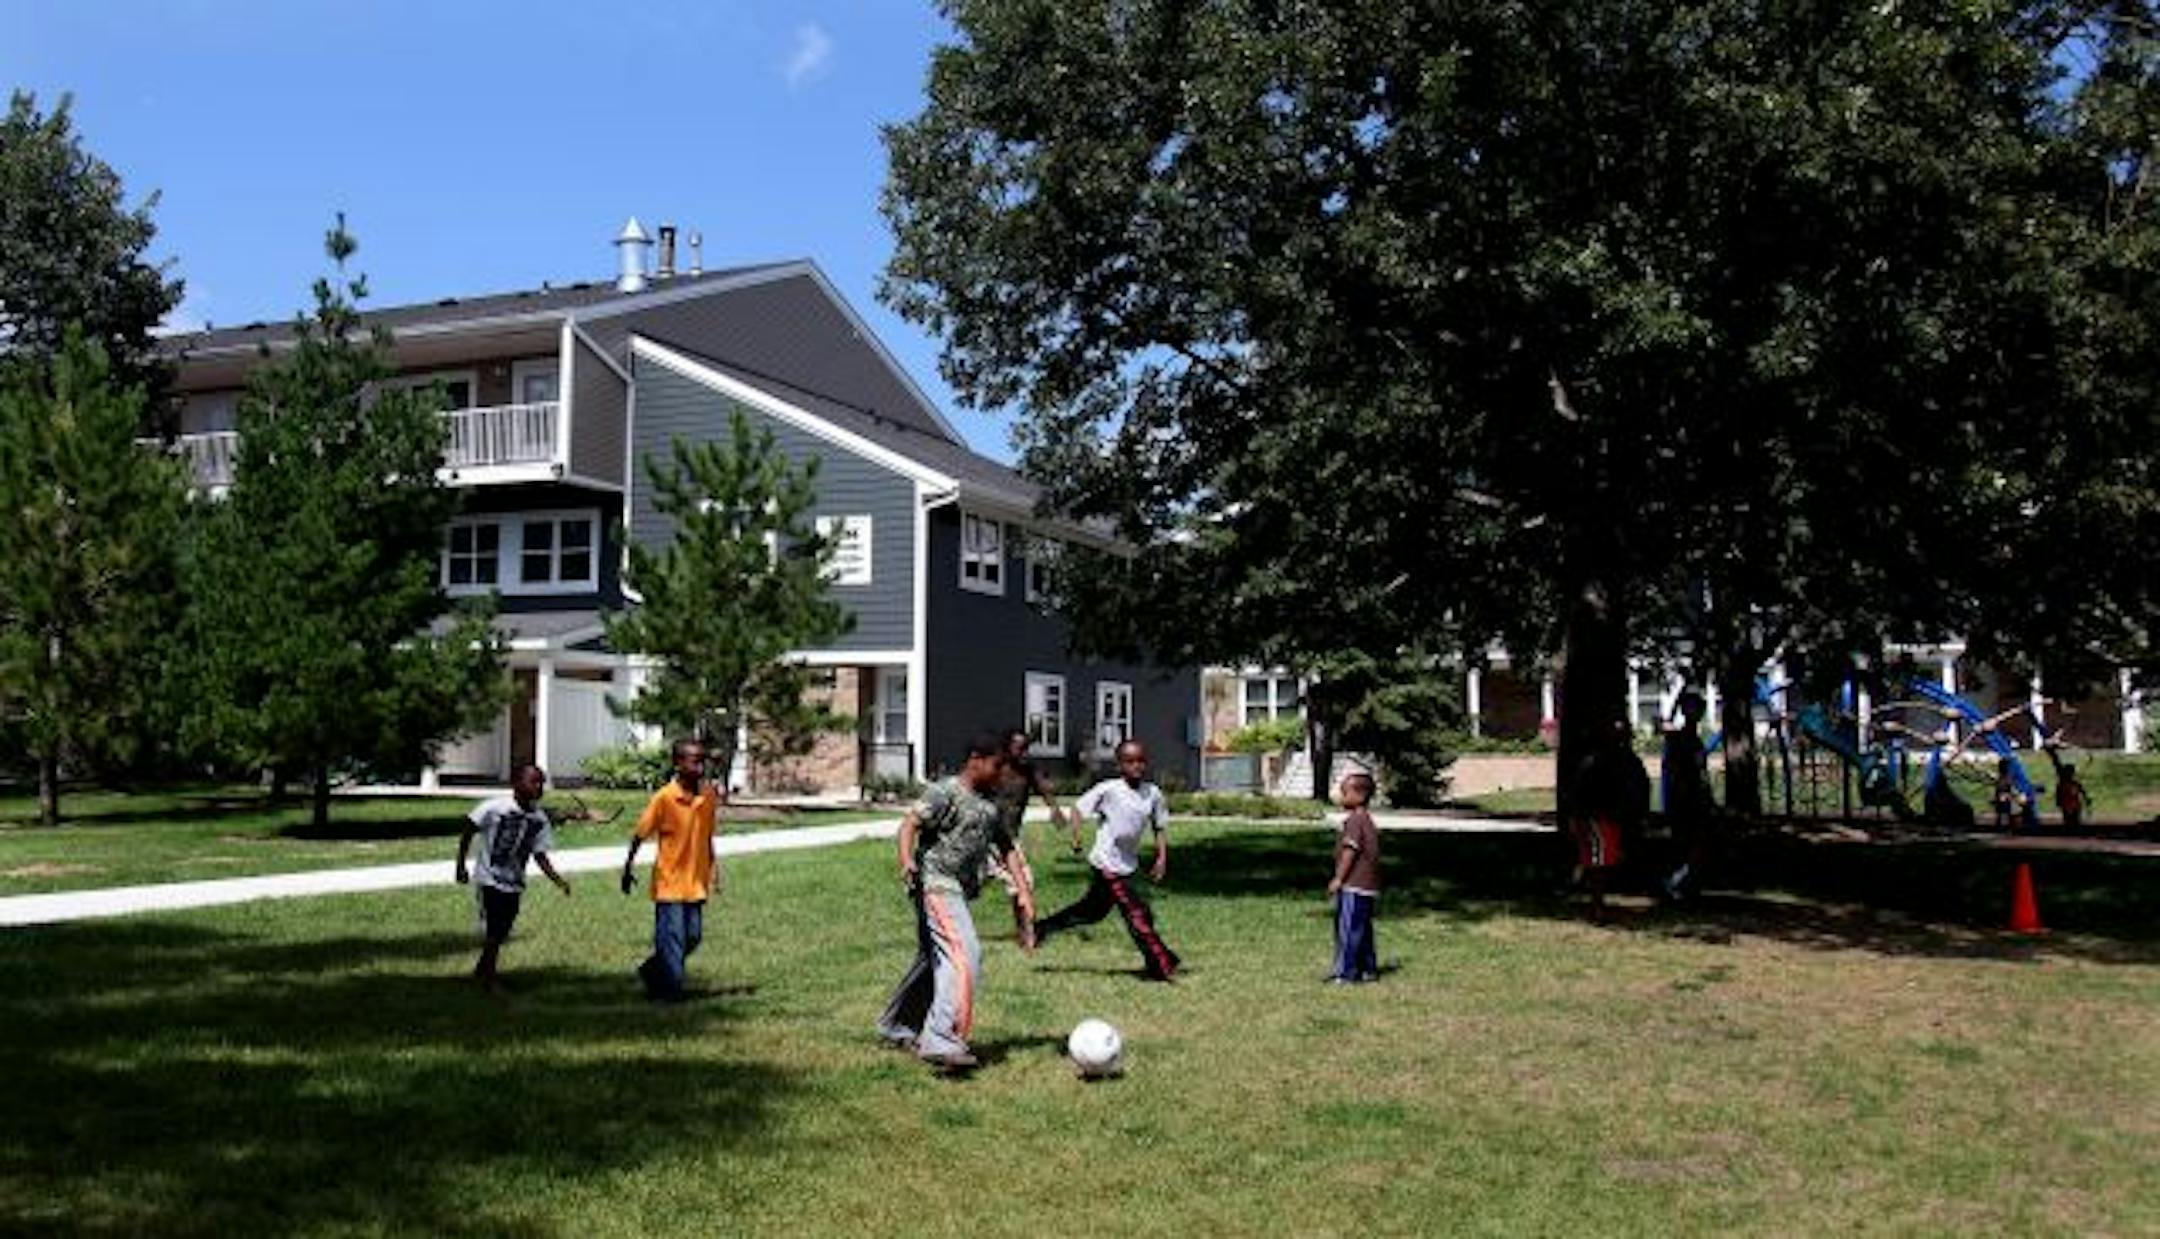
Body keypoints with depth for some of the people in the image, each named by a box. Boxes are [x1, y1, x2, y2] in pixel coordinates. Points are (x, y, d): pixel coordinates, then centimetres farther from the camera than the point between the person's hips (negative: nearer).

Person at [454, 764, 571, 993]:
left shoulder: (539, 818, -2)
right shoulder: (494, 808, -16)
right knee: (493, 932, -7)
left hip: (515, 884, 5)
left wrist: (557, 879, -12)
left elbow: (539, 855, 1)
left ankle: (481, 970, 34)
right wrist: (461, 865, -5)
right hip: (489, 879, -5)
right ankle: (490, 978, 10)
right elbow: (468, 832, -5)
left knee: (501, 933, 11)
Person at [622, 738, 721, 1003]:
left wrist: (712, 865, 13)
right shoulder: (664, 798, -13)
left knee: (693, 936, 9)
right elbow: (640, 833, -6)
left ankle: (652, 971, 31)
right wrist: (629, 865, -5)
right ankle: (670, 991, 10)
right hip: (670, 882, -5)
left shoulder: (709, 796, 2)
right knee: (672, 938, -3)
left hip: (695, 883, 5)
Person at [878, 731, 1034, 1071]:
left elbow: (1004, 848, 17)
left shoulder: (989, 804, 16)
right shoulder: (945, 792, -9)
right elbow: (910, 823, -18)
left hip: (958, 889, 9)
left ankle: (896, 1027, 35)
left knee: (934, 959, 18)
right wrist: (906, 860, -36)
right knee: (963, 954, -21)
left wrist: (1024, 890, 8)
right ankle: (941, 1041, -25)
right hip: (936, 883, -9)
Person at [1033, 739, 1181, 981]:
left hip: (1128, 866, 7)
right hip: (1107, 865, -7)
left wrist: (1162, 857, -1)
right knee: (1137, 913, -9)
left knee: (1094, 910, 21)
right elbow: (1079, 807, -5)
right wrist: (1076, 836, -19)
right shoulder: (1108, 790, -13)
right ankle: (1160, 966, -1)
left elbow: (1159, 828, 10)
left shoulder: (1153, 793, 1)